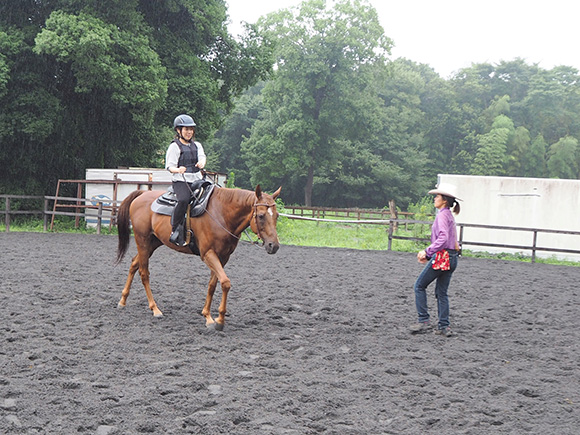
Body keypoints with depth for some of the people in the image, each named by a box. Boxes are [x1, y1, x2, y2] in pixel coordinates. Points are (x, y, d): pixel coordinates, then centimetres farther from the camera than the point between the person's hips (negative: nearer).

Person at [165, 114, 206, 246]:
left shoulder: (197, 145, 19)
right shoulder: (175, 146, 3)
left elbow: (202, 157, 2)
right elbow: (170, 166, -2)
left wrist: (201, 163, -23)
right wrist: (178, 170, -25)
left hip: (197, 180, 6)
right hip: (180, 181, -6)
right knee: (184, 199, -34)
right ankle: (175, 229, -25)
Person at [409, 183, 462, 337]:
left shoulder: (442, 215, -13)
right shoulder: (449, 215, 17)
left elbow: (443, 238, -26)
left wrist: (427, 251, -21)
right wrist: (428, 255, 18)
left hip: (442, 257, -9)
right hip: (451, 258, 9)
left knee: (419, 286, 3)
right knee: (442, 292, 12)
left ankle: (423, 320, 2)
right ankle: (444, 327, 11)